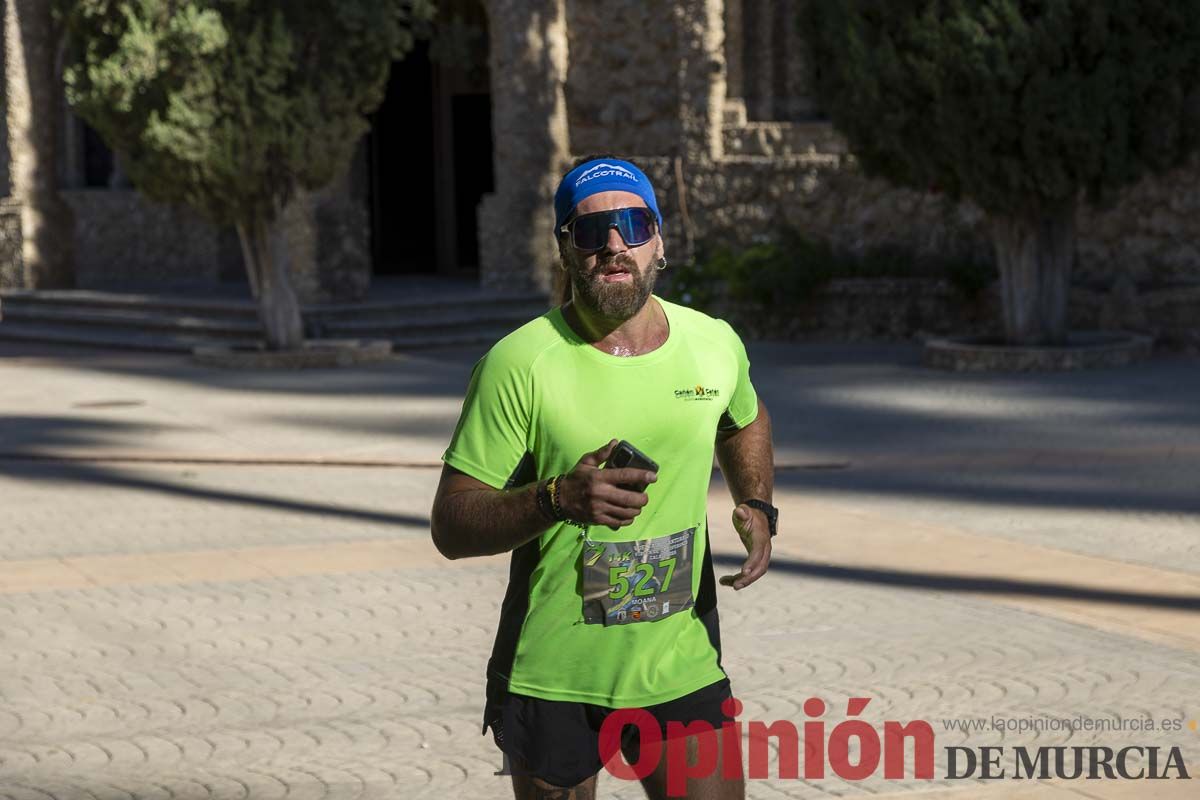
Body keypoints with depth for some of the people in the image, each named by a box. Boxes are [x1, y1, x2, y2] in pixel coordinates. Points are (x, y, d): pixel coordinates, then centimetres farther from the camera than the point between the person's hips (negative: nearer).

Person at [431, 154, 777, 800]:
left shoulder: (715, 344, 1)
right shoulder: (518, 365, -12)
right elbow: (450, 527, -11)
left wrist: (757, 507, 7)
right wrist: (559, 499, -28)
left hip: (683, 671, 3)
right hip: (549, 679, -2)